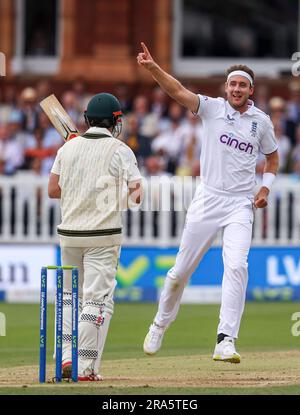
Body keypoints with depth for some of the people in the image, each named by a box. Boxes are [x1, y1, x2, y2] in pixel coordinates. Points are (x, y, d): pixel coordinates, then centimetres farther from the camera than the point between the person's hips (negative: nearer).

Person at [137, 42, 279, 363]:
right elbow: (178, 91, -15)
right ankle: (160, 325, 30)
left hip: (240, 205, 0)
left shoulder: (261, 121, 6)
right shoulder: (212, 108, 0)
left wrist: (266, 187, 3)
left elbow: (272, 157, 21)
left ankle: (225, 342, -22)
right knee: (182, 269, 6)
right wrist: (152, 67, -31)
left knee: (236, 266, -19)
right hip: (207, 200, 0)